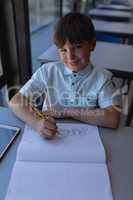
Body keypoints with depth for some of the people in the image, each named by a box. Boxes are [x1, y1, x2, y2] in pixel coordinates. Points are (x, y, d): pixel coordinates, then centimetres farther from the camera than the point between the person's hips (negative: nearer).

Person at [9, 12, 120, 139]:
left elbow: (113, 120, -21)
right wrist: (37, 122, -28)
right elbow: (15, 102, -8)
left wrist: (65, 112, -19)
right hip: (49, 139, 1)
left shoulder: (102, 78, -8)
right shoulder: (48, 71, -5)